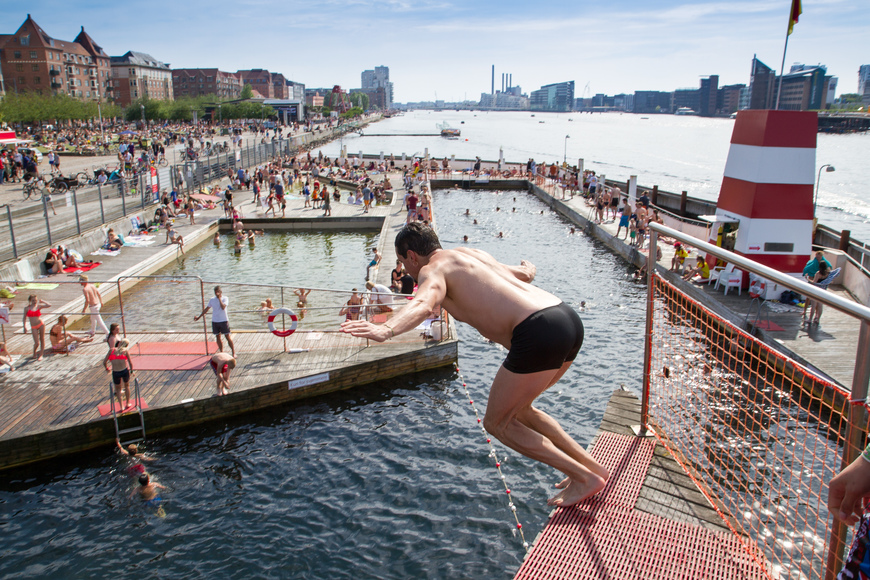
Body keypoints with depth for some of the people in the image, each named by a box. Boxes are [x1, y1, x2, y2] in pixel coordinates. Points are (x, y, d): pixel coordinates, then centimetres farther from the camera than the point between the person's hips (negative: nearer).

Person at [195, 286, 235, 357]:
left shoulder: (225, 298, -5)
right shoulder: (212, 300, 7)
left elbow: (223, 307, -22)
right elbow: (206, 309, 15)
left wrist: (219, 298, -18)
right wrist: (199, 317, 15)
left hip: (224, 321, -4)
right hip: (215, 321, 4)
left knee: (228, 337, -5)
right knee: (218, 337, 8)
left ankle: (233, 353, 1)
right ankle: (221, 353, 17)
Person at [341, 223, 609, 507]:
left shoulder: (434, 268, 3)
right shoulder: (474, 254, 26)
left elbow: (424, 303, -23)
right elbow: (526, 275, 42)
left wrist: (386, 330, -41)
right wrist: (527, 266, 67)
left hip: (538, 332, -9)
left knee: (498, 423, 10)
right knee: (516, 410, 27)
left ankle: (585, 478, 11)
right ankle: (591, 465, 29)